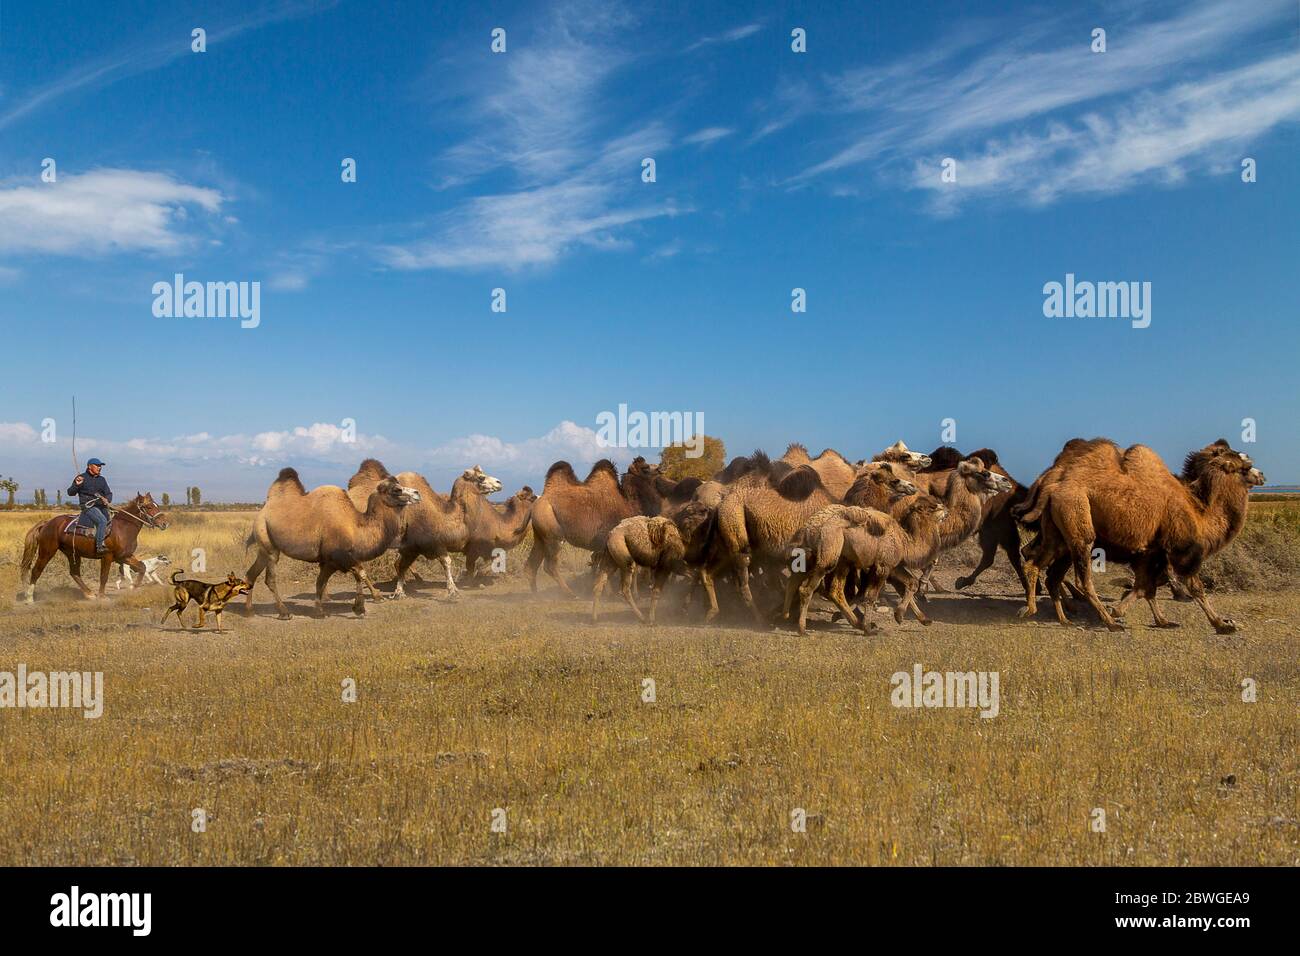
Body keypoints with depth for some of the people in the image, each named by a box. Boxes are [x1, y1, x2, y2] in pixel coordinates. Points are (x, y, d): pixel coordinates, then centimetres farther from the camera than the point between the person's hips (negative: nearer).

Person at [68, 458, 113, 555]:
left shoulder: (102, 479, 17)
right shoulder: (82, 478, 3)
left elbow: (108, 493, 17)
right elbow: (70, 493, 3)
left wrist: (107, 499, -7)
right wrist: (76, 485, -17)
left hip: (101, 506, 7)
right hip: (88, 506, -7)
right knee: (102, 521, -29)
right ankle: (99, 546, -32)